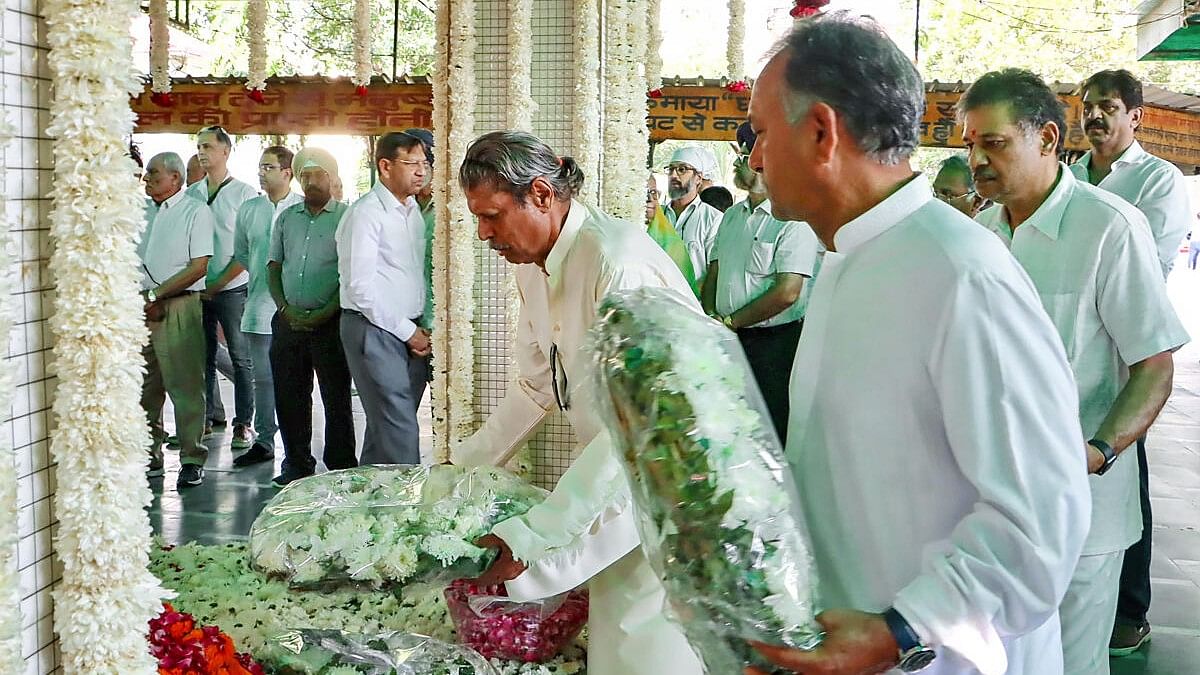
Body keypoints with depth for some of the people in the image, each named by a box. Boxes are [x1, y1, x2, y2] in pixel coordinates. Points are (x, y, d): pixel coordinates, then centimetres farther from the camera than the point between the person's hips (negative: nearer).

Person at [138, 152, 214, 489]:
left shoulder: (196, 211, -2)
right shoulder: (142, 209, 15)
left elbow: (199, 267, -9)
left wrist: (156, 295, -11)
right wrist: (143, 299, 2)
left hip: (178, 306, -6)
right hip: (140, 305, 6)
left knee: (184, 385, -4)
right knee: (145, 385, 10)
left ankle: (192, 459, 3)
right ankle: (150, 455, 19)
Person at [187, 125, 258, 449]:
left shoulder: (245, 193, -3)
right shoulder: (191, 193, 10)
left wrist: (218, 284, -10)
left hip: (232, 289, -4)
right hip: (197, 289, 4)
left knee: (241, 358, 0)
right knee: (203, 356, 9)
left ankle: (243, 423, 6)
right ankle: (211, 415, 19)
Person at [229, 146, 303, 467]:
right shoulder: (248, 209, 11)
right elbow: (240, 253, 20)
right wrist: (261, 272, 9)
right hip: (259, 303, 5)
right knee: (263, 376, 10)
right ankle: (264, 441, 19)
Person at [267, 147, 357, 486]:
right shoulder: (286, 218, 14)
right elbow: (274, 267, 15)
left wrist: (325, 313, -14)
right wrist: (284, 307, -1)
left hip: (330, 322, -5)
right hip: (288, 321, 5)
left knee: (336, 398, 0)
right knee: (289, 396, 9)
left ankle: (342, 469, 8)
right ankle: (297, 465, 21)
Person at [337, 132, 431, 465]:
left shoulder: (414, 211, 15)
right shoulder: (366, 213, -10)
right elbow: (361, 287, -14)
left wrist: (421, 329, 7)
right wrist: (407, 331, -11)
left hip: (411, 331, 8)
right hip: (375, 329, -8)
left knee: (384, 426, 12)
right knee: (399, 431, -11)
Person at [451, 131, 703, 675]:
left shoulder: (619, 264, -26)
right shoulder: (534, 266, 4)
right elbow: (537, 385, 16)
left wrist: (533, 536, -32)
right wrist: (465, 466, 11)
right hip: (610, 473, 9)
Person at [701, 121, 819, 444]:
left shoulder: (795, 221, -11)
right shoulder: (732, 216, 14)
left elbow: (787, 292, -18)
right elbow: (714, 272, 15)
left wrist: (729, 321, -13)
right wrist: (709, 318, -3)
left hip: (774, 342, -7)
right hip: (726, 342, 7)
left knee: (771, 436, -2)